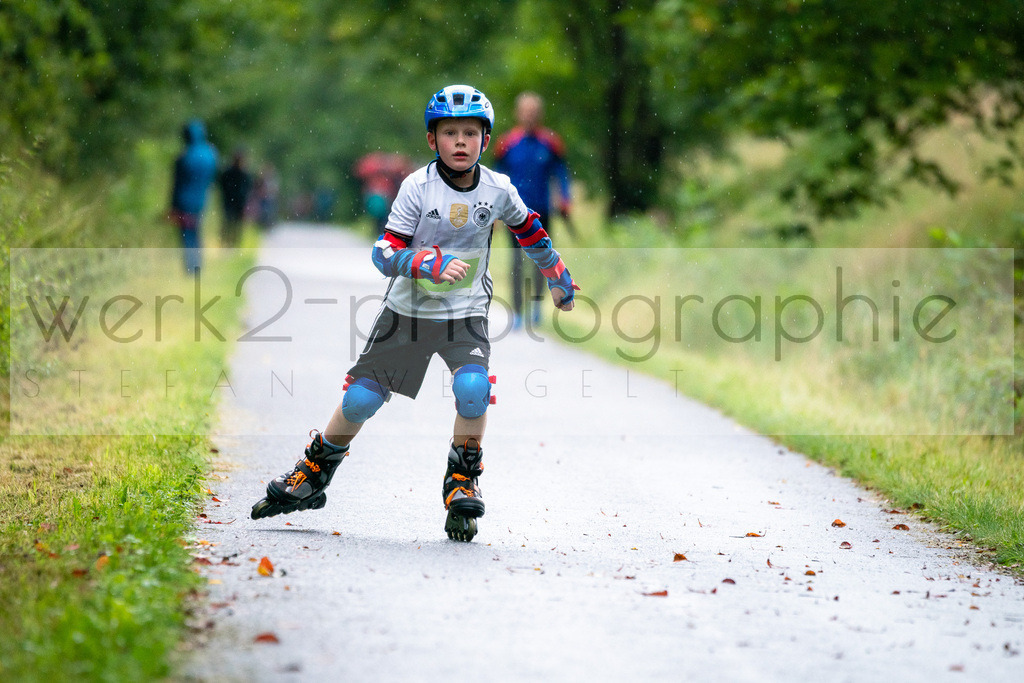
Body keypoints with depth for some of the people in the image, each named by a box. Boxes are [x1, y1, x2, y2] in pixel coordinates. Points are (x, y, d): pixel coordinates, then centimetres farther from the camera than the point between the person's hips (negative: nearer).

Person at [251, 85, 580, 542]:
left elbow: (529, 232, 14)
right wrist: (431, 263, -33)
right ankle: (314, 475, 23)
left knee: (472, 388, -26)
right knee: (360, 398, 0)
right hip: (408, 310, 0)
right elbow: (385, 253, -16)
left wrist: (559, 280, 24)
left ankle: (463, 481, -4)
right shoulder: (417, 187, -14)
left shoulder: (498, 190, -7)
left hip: (465, 314, 1)